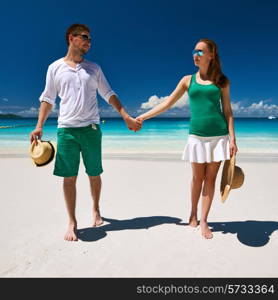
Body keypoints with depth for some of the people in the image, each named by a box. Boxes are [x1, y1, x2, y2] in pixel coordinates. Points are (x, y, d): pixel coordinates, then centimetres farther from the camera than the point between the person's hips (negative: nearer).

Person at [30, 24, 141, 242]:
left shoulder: (94, 68, 12)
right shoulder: (55, 68, 8)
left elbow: (109, 95, 11)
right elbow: (48, 99, 8)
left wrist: (126, 117, 2)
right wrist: (39, 127, -2)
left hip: (91, 128, 1)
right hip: (66, 128, -1)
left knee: (94, 174, 7)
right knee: (69, 177, 0)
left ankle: (96, 210, 29)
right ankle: (72, 222, 12)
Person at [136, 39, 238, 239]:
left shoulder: (222, 81, 6)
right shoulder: (188, 80, 8)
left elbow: (227, 111, 4)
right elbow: (167, 103, 8)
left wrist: (232, 139, -3)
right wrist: (143, 116, 4)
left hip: (219, 136, 0)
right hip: (197, 136, 0)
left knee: (211, 178, 2)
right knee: (197, 177, 6)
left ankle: (204, 221, 13)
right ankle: (193, 214, 26)